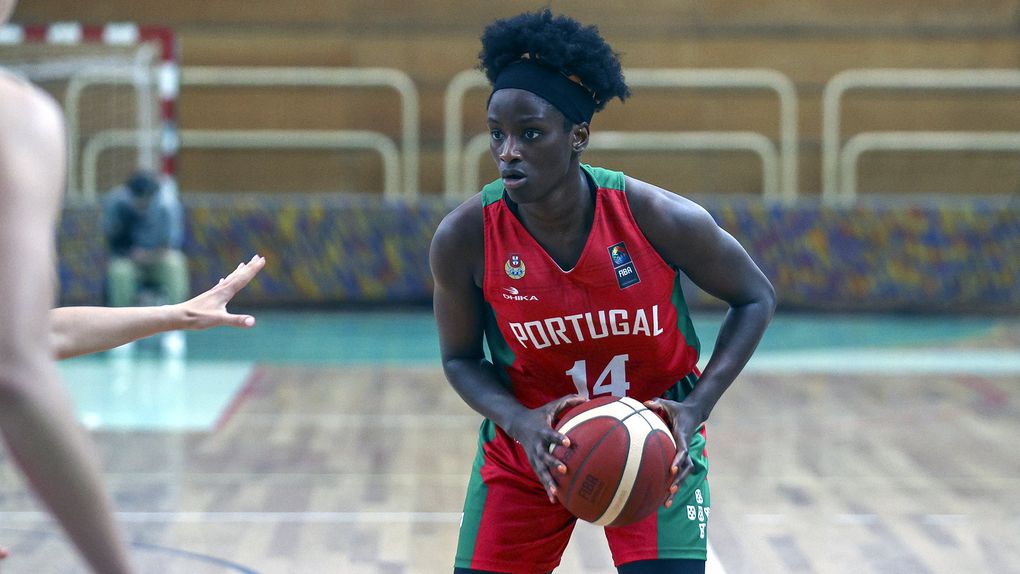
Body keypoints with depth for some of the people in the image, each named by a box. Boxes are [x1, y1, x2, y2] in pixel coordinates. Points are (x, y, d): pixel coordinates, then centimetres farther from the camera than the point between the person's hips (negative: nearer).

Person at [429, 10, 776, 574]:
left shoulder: (660, 219, -23)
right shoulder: (462, 238, -20)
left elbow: (755, 298, -7)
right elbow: (460, 357, -4)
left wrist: (697, 406, -18)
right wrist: (518, 421, -24)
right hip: (530, 440, 1)